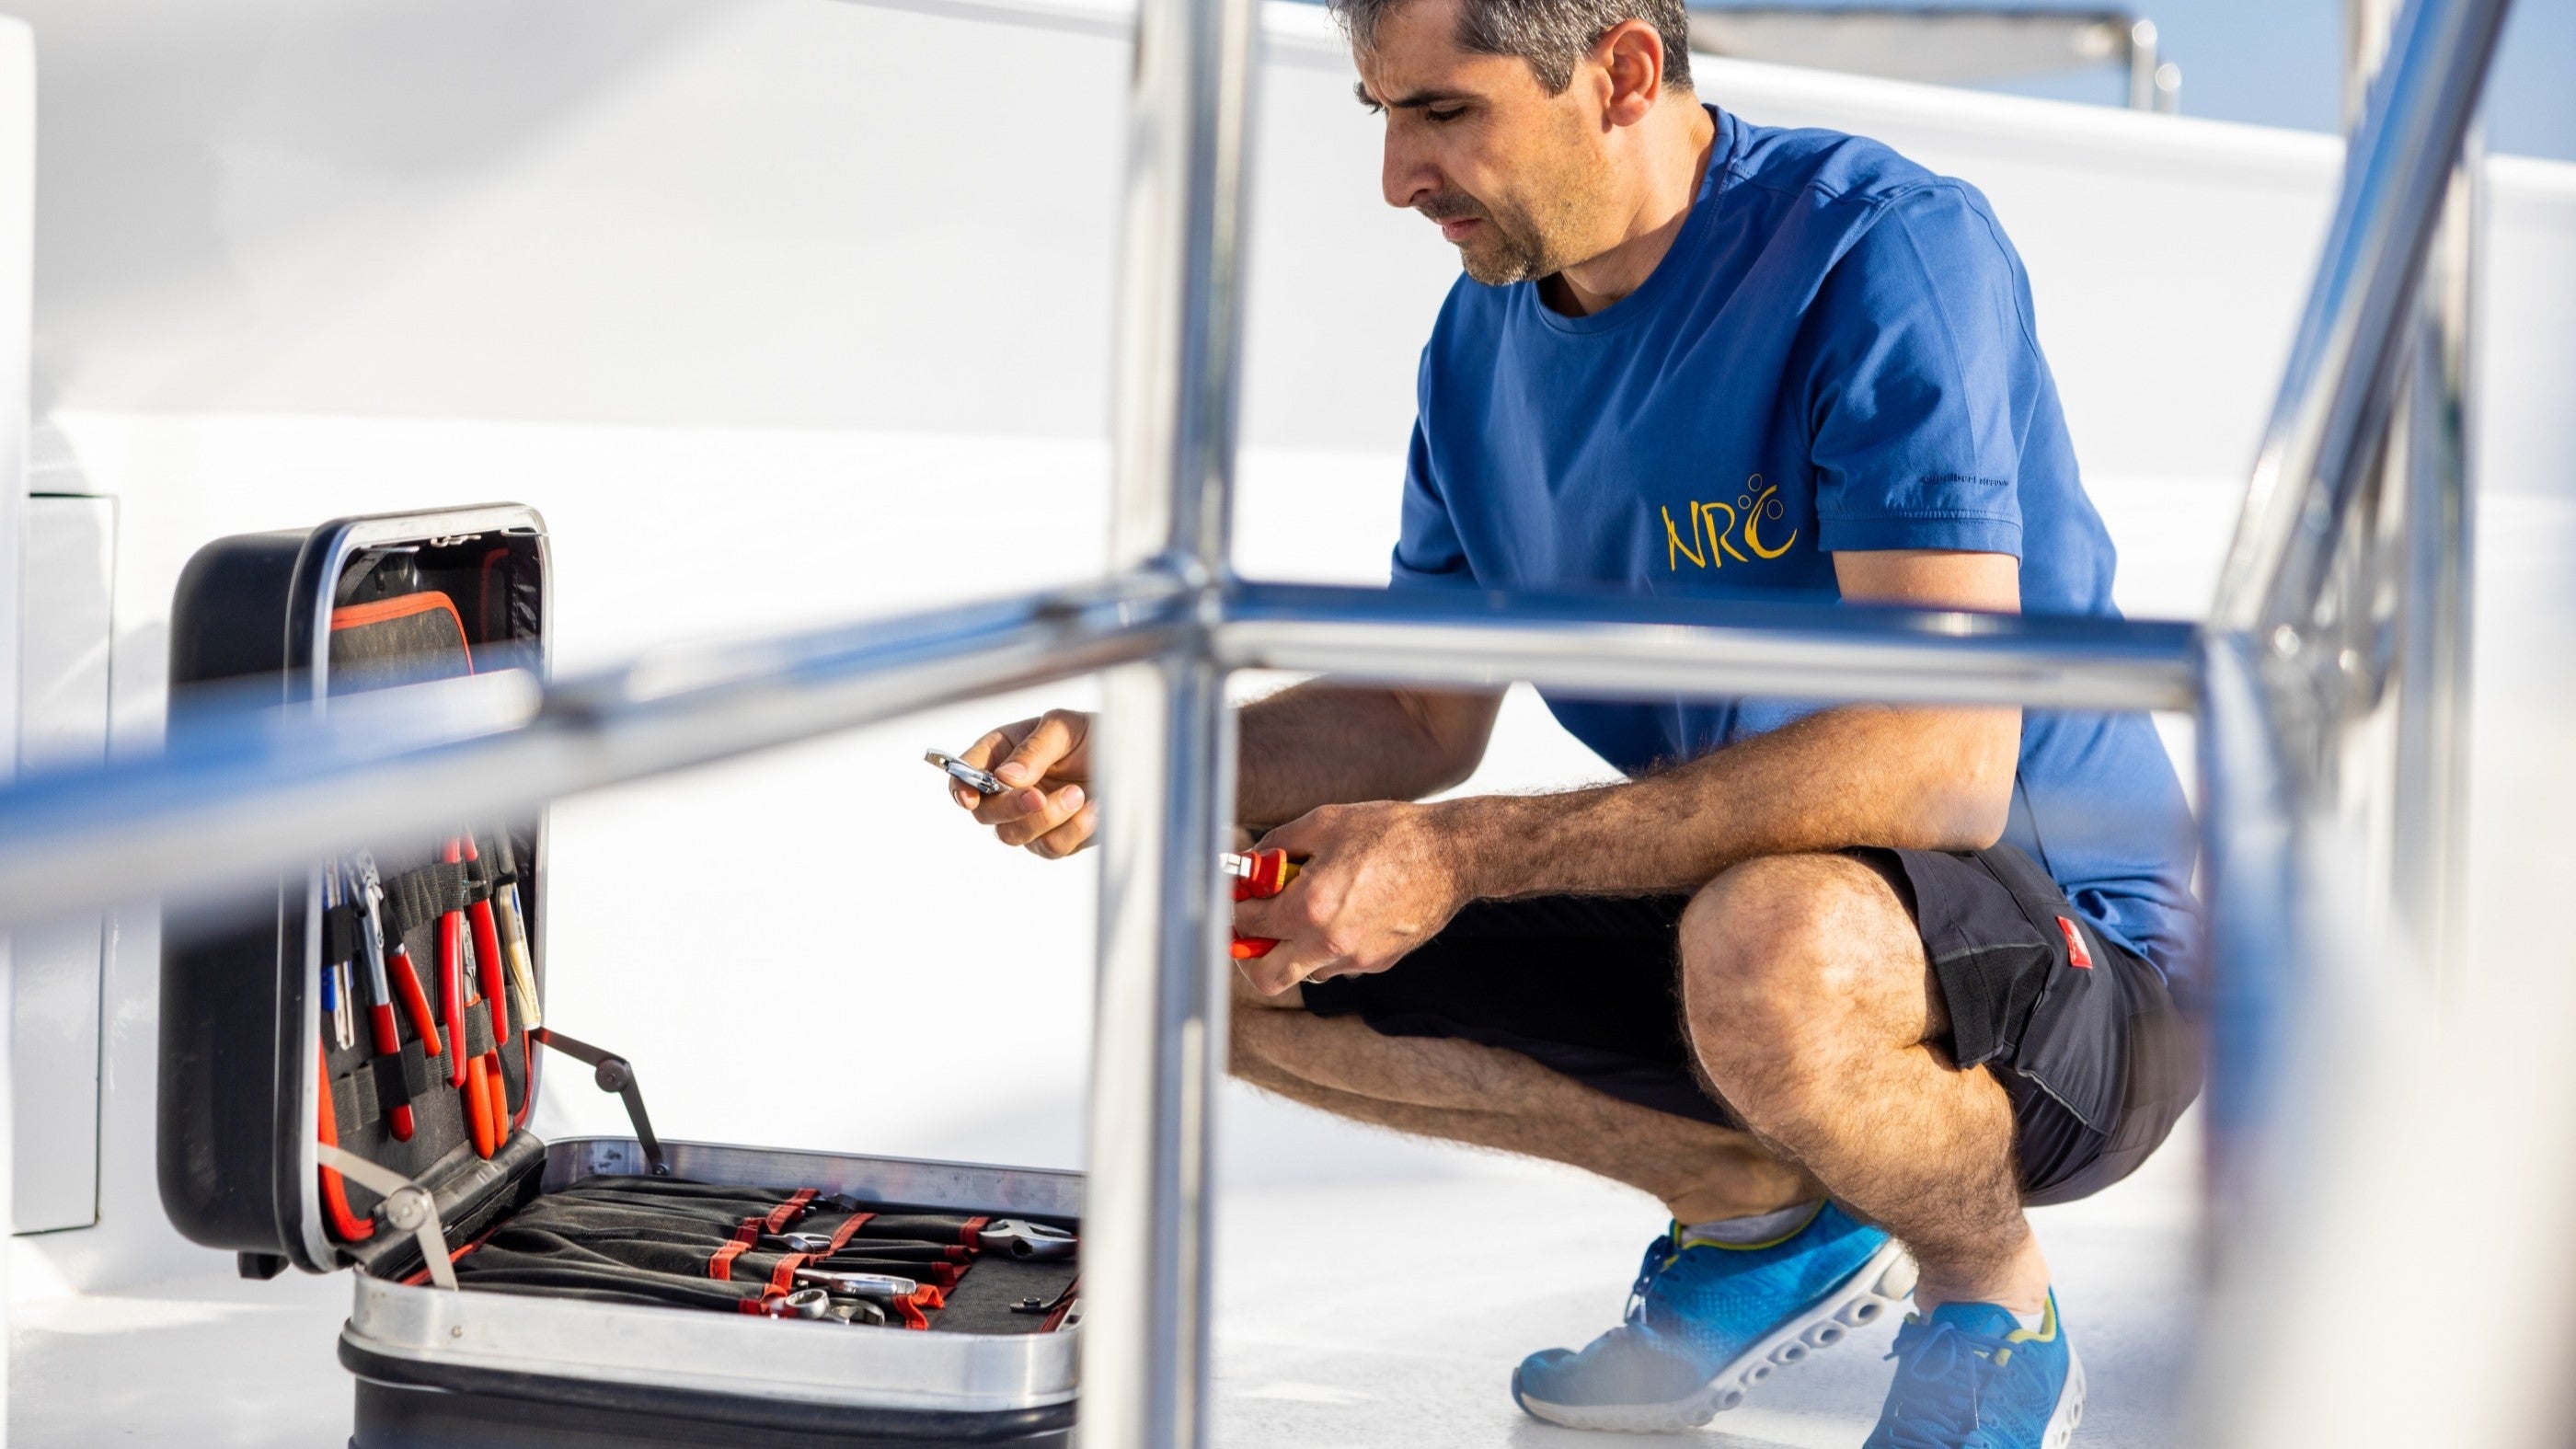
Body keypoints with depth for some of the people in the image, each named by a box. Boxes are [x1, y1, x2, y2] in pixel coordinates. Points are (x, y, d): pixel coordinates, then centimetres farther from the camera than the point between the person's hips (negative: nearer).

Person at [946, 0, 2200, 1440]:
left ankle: (1996, 1305, -6)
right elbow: (1426, 715, 12)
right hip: (1716, 912, 7)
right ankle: (1764, 1208, 10)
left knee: (1770, 944, -41)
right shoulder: (1488, 333, 2)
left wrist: (1463, 856, -31)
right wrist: (1132, 764, -7)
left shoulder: (1890, 252, -22)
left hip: (2077, 970, -7)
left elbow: (1943, 761, -32)